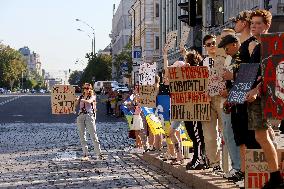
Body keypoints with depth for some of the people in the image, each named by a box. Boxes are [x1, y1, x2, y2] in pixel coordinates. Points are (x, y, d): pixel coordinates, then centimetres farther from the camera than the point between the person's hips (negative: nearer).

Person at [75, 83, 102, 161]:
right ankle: (85, 155, 2)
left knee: (93, 136, -8)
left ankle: (99, 154, -4)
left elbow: (89, 101, -15)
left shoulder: (92, 96, 7)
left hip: (89, 116, -4)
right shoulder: (81, 97, 19)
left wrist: (83, 100, -32)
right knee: (82, 136, 0)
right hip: (80, 116, 4)